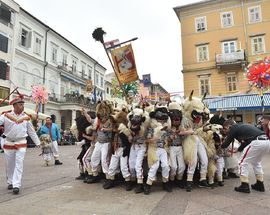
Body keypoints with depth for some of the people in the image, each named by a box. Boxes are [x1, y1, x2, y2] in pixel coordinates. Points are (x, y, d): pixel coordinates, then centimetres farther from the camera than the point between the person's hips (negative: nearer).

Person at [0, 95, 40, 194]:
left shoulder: (26, 117, 2)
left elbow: (31, 131, 8)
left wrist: (38, 143, 9)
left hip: (21, 144, 0)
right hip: (8, 144, 1)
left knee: (19, 164, -4)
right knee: (9, 165, 13)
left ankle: (16, 185, -1)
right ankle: (10, 182, 31)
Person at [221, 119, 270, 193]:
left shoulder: (233, 128, 4)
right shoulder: (241, 126, 28)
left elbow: (225, 144, 9)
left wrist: (220, 146, 28)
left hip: (257, 142, -9)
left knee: (243, 162, 6)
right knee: (256, 162, 28)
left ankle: (244, 186, 9)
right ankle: (260, 184, 31)